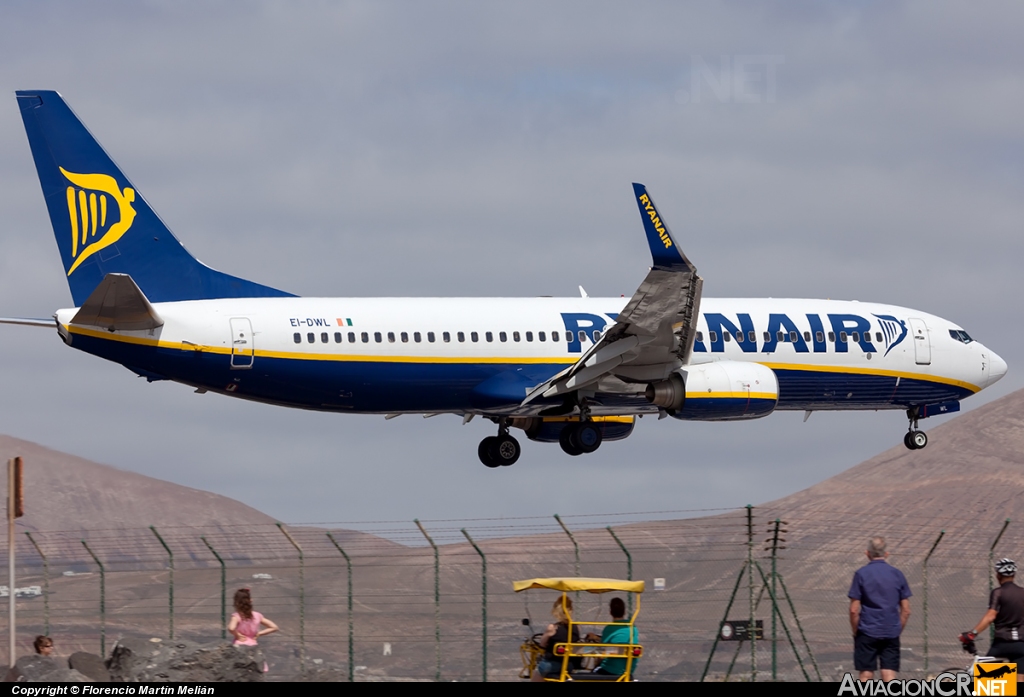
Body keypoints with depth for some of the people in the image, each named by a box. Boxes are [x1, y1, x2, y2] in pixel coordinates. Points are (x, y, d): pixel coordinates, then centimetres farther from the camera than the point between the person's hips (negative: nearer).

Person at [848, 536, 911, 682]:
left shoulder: (861, 574, -5)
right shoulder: (897, 574, 3)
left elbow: (854, 610, -7)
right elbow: (906, 610, 5)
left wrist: (855, 631, 5)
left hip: (867, 633, -2)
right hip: (891, 634, 2)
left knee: (866, 676, 6)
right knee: (890, 677, 0)